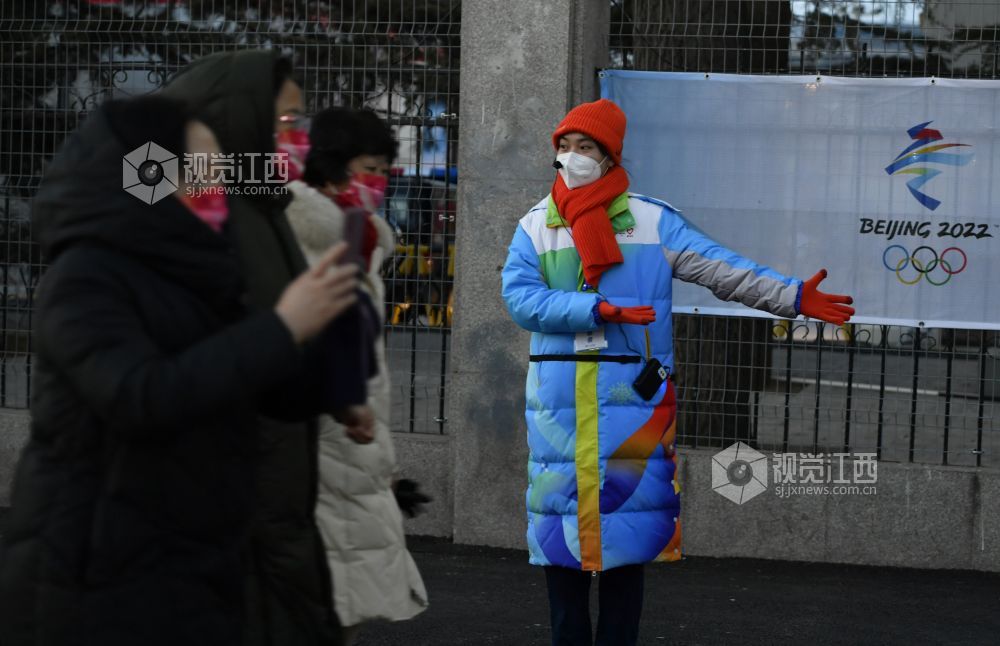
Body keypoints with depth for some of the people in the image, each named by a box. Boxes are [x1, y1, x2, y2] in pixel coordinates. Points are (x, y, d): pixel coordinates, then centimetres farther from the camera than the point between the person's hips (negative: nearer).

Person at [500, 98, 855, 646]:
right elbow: (521, 297, -5)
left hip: (632, 395, -1)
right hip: (558, 399, 1)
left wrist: (793, 296, -8)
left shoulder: (652, 220, 5)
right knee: (560, 518, 3)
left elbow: (723, 269, 1)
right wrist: (599, 310, -16)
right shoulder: (535, 226, 9)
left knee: (628, 506, 0)